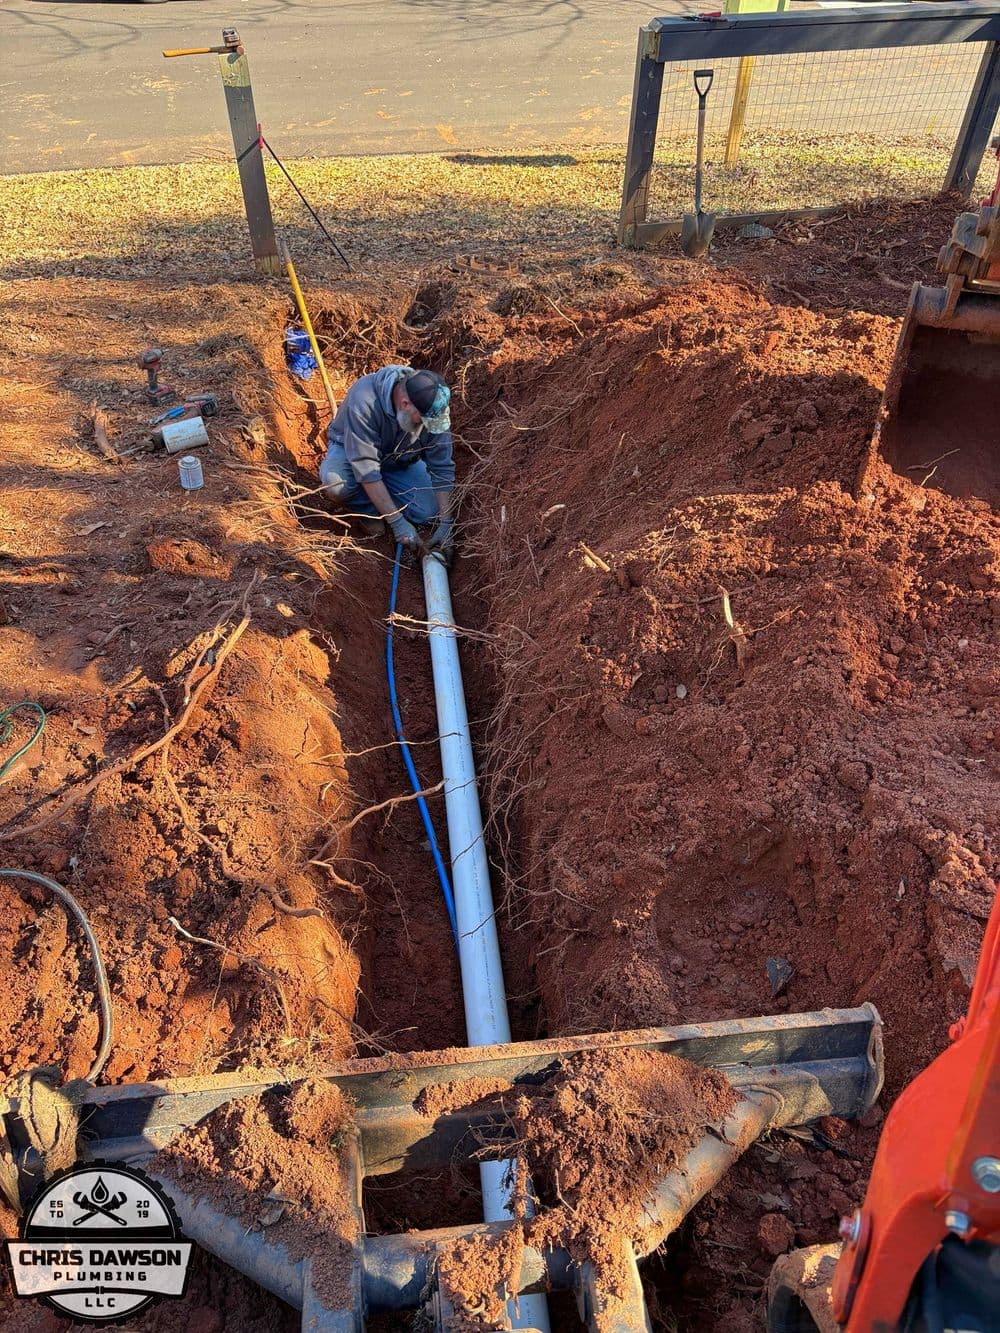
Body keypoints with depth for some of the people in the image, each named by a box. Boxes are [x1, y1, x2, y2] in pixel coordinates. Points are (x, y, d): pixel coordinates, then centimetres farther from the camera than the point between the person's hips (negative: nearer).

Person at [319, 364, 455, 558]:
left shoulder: (432, 407, -26)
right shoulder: (364, 400, -39)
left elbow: (442, 468, -18)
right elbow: (366, 469, -39)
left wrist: (445, 524, -24)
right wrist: (397, 522, -39)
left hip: (399, 458, 3)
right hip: (352, 449, -3)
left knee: (427, 513, -18)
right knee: (337, 484, -37)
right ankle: (367, 509, -3)